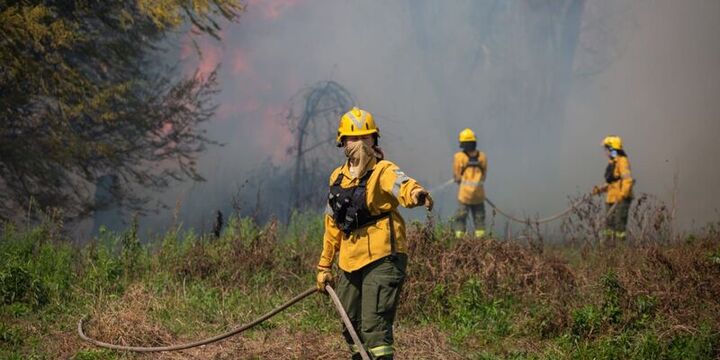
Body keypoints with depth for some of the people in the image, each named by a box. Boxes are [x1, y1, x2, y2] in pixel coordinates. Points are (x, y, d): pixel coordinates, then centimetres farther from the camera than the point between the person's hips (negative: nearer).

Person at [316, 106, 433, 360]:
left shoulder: (383, 171, -8)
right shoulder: (338, 177, 13)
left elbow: (400, 186, -32)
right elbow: (333, 224, 22)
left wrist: (416, 193, -56)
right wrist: (324, 265, 25)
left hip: (382, 260, -7)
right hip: (349, 263, 7)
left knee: (375, 327, -13)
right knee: (352, 329, 14)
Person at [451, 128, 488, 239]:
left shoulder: (459, 157, -9)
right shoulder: (482, 156, 2)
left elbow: (457, 177, -4)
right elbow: (484, 176, 8)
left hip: (464, 193, -3)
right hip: (479, 193, 3)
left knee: (460, 219, 4)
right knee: (479, 219, 11)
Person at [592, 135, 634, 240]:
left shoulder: (622, 161, -11)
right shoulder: (612, 163, 17)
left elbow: (628, 180, -20)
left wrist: (622, 195, -27)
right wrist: (600, 189, 12)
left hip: (621, 199, -9)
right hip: (612, 199, 10)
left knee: (619, 224, -9)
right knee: (609, 224, 9)